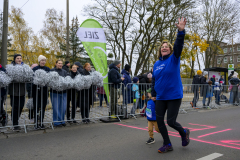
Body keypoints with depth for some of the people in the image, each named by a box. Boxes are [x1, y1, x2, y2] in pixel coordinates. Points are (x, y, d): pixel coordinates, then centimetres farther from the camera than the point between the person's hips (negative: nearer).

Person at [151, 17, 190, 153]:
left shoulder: (174, 59, -4)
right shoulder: (157, 63, 9)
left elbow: (179, 46, -22)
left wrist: (181, 31, -35)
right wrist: (154, 94, 17)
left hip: (174, 96, -5)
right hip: (160, 97, 5)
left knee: (171, 122, -4)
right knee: (159, 121, 4)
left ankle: (184, 132, 30)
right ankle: (167, 145, 23)